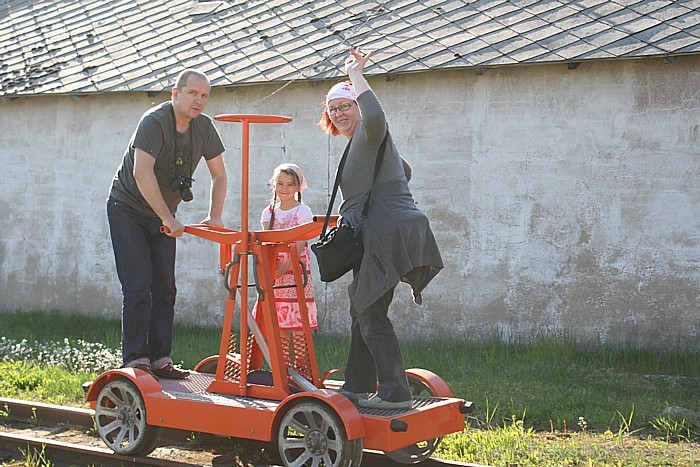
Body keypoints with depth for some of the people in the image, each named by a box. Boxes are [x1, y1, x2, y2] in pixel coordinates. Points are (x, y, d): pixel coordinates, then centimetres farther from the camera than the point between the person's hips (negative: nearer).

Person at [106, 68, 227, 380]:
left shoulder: (204, 127, -3)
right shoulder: (154, 121, -23)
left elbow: (219, 175, 5)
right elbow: (142, 173, -35)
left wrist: (214, 216, -7)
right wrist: (168, 218, -37)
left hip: (163, 216, 6)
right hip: (128, 209, -6)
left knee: (165, 289, 3)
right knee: (138, 289, -11)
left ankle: (159, 360, 8)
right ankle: (135, 361, -7)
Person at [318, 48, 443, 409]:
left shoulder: (367, 134, -5)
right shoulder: (360, 143, 26)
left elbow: (375, 117, -32)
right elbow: (404, 171, 39)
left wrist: (356, 76, -20)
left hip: (388, 234, -11)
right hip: (380, 237, 11)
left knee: (370, 313, -8)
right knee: (363, 311, 17)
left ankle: (395, 392, -5)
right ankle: (358, 386, 25)